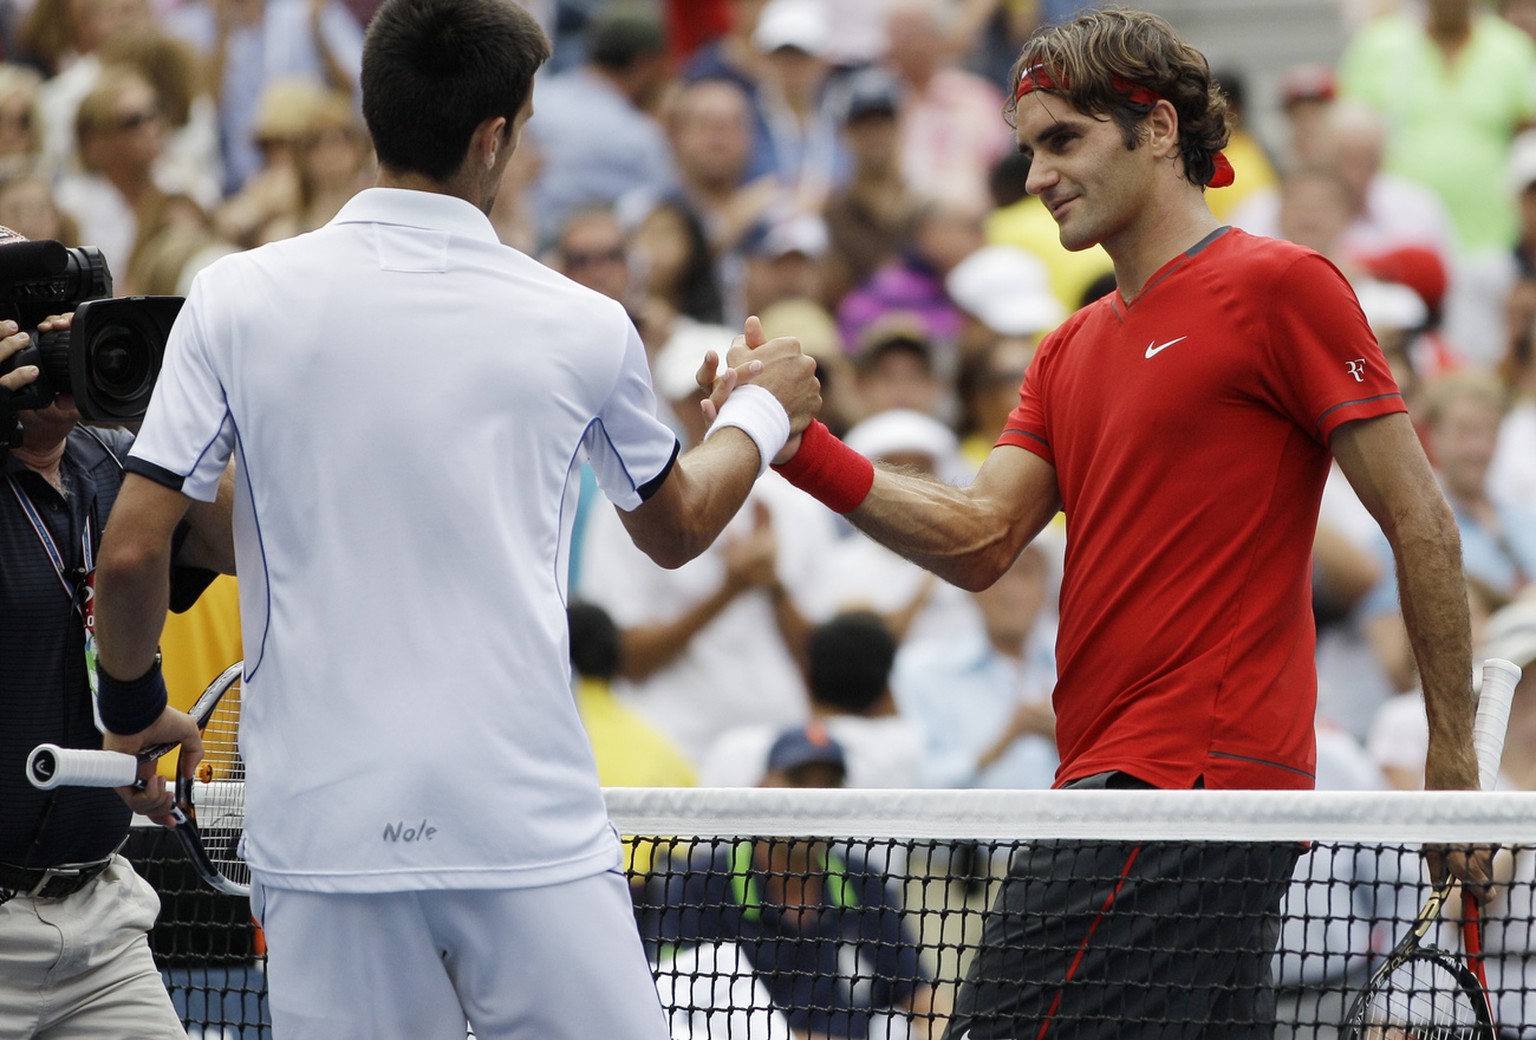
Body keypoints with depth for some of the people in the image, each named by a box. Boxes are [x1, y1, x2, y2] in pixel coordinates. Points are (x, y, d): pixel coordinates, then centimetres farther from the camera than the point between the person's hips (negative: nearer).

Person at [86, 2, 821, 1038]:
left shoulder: (237, 301, 0)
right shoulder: (582, 329, 1)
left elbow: (132, 552, -2)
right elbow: (678, 528, 20)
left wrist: (134, 706, 18)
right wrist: (761, 412, 40)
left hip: (322, 833, 1)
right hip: (530, 835, -1)